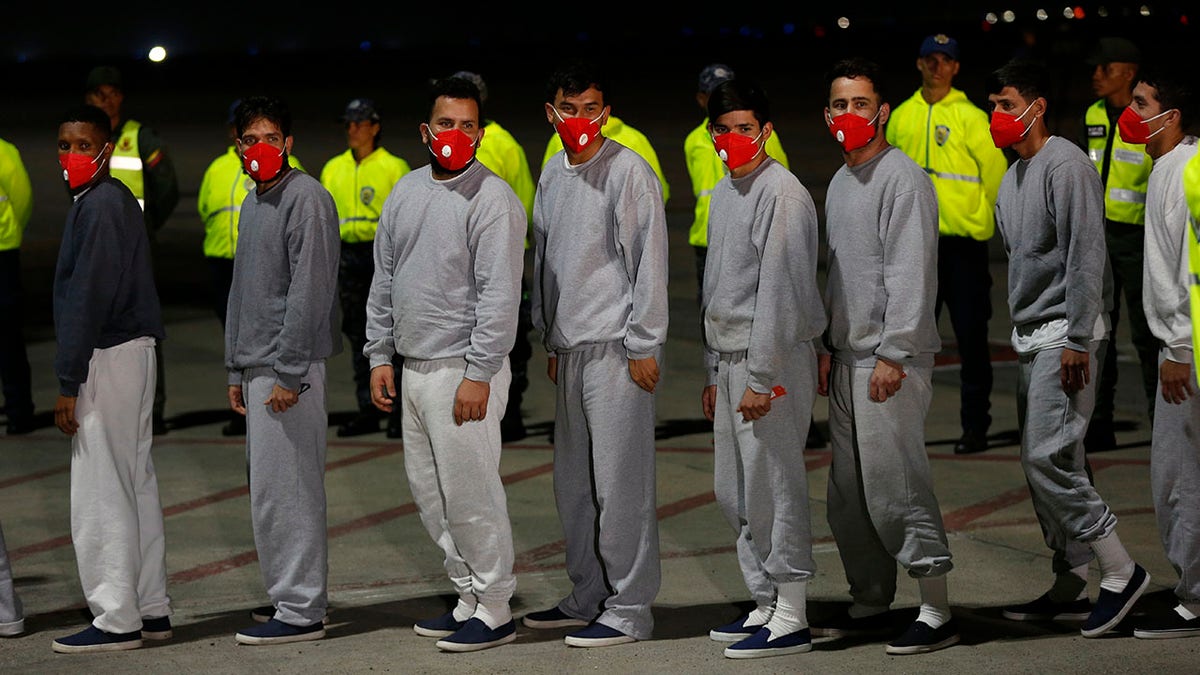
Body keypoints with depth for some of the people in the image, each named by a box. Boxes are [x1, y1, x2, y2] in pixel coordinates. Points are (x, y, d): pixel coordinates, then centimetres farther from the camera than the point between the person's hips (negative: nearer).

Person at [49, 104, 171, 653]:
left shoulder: (98, 205, -15)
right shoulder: (121, 200, 16)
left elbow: (87, 298, -19)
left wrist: (69, 382, -18)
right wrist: (75, 373, 16)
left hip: (107, 356, -10)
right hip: (133, 348, 10)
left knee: (100, 492, -6)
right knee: (135, 483, 13)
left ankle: (117, 619, -4)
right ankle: (151, 609, 17)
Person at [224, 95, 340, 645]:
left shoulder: (305, 198, -11)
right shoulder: (252, 203, 18)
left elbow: (309, 290, -17)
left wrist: (288, 373, -19)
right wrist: (237, 370, 19)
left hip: (289, 367, -9)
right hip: (257, 366, 9)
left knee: (284, 488, -10)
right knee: (270, 486, 12)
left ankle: (300, 610, -7)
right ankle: (290, 593, 19)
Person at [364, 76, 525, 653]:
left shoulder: (492, 199, -10)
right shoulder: (406, 192, 13)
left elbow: (499, 294, -15)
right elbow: (383, 280, 19)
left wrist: (478, 374, -19)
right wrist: (380, 355, 14)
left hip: (463, 371, -8)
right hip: (413, 368, 8)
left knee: (470, 495, -6)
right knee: (429, 494, 12)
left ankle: (494, 611, 3)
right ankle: (469, 597, 22)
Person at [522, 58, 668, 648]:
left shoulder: (629, 171, -8)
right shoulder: (552, 174, 15)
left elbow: (649, 260, -11)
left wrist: (643, 344, -13)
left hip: (617, 347, -8)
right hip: (570, 349, 8)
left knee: (619, 481, -7)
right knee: (572, 481, 13)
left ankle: (630, 610, -3)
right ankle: (587, 598, 23)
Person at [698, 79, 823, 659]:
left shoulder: (782, 194, -13)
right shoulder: (723, 193, 16)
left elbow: (778, 290, -17)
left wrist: (760, 377, -19)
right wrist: (713, 372, 20)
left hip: (773, 360, -9)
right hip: (729, 358, 9)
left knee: (773, 486, -7)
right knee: (734, 492, 12)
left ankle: (790, 618, -2)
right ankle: (765, 605, 20)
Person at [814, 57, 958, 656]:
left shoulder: (903, 178, -10)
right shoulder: (838, 183, 18)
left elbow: (910, 273, -16)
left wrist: (892, 354, -19)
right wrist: (828, 347, 18)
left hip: (893, 358, -9)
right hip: (848, 358, 9)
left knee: (893, 483, -11)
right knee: (848, 490, 10)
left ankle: (936, 612, -6)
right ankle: (870, 603, 20)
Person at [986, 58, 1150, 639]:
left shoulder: (1065, 165, -12)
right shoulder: (1012, 177, 17)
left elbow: (1086, 257, -18)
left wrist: (1076, 340, -21)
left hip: (1066, 333, -9)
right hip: (1031, 337, 9)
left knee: (1046, 457, -15)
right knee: (1049, 464, 9)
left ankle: (1120, 571, -8)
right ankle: (1070, 586, 15)